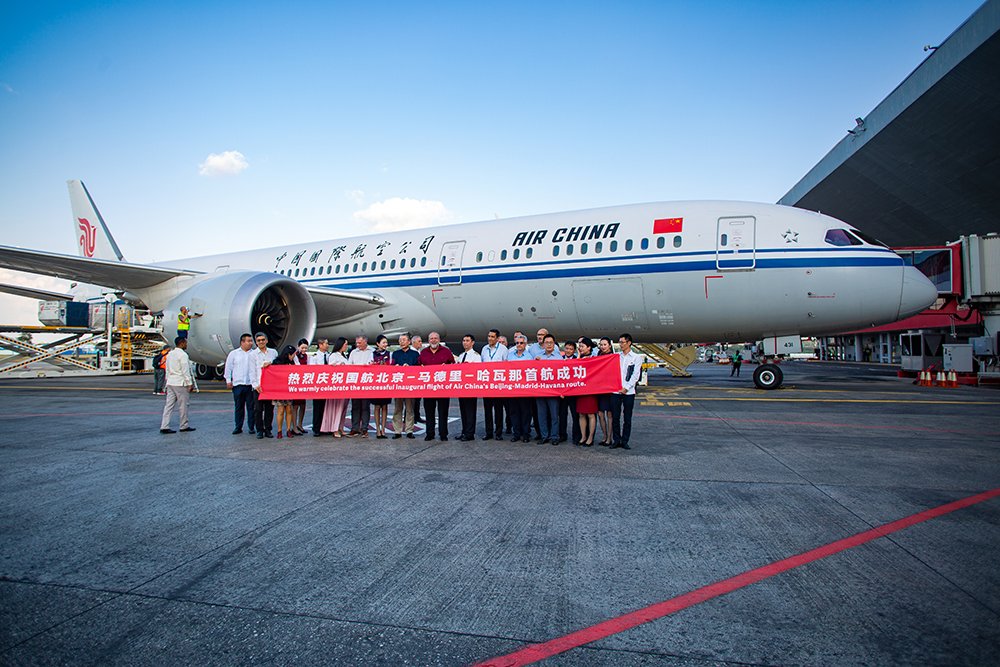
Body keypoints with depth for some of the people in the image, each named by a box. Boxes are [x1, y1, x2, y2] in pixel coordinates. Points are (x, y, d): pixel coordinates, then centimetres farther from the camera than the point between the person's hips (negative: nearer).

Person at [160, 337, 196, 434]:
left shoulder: (170, 354, 13)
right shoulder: (183, 355, -13)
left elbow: (167, 370, 17)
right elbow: (185, 371, -16)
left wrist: (168, 381, 21)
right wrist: (190, 384, -12)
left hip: (170, 383, 8)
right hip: (180, 383, -8)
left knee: (169, 405, 6)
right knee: (183, 405, 2)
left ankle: (164, 426, 1)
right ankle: (184, 426, 11)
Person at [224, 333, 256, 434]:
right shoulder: (233, 354, 7)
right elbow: (228, 368, 10)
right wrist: (228, 380, 4)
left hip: (251, 384, 0)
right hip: (238, 384, 0)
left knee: (251, 407, 1)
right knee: (238, 407, 7)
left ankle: (252, 427, 9)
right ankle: (238, 427, 14)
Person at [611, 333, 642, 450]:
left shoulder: (636, 358, 3)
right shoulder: (616, 356, 11)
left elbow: (635, 375, -3)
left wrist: (626, 388, -10)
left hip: (628, 392, -2)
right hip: (615, 391, 2)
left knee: (627, 419, 3)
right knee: (615, 417, 2)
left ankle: (624, 441, 11)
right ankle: (616, 440, 11)